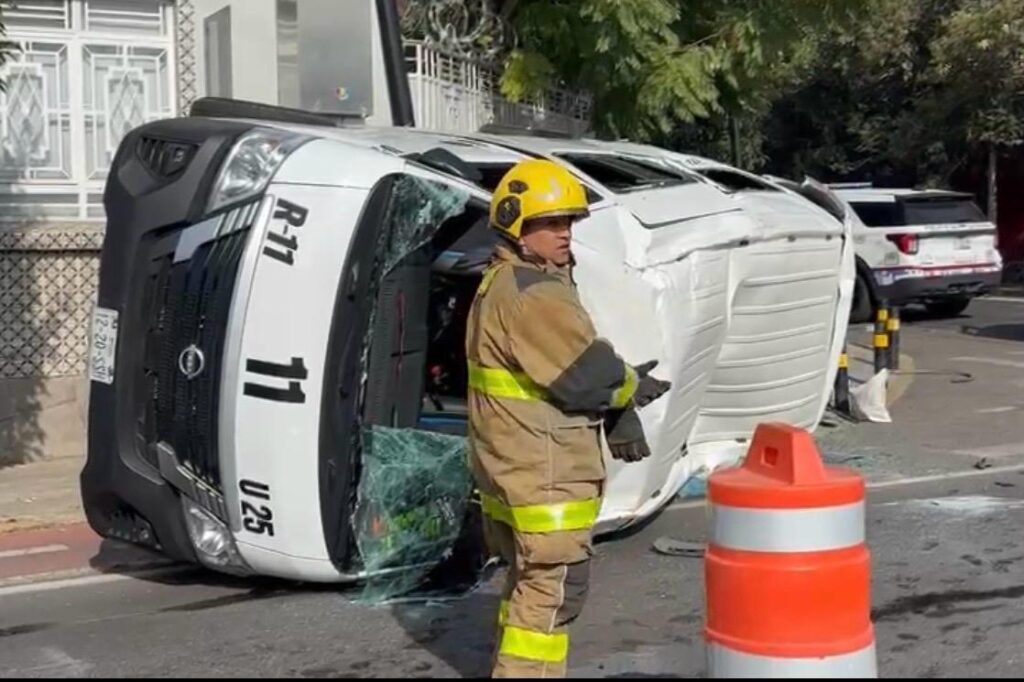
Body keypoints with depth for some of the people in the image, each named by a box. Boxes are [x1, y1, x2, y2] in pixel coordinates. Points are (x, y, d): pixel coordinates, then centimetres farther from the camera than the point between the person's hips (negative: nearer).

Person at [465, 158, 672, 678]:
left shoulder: (501, 284, 15)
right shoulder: (533, 293, -19)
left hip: (510, 470, 11)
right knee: (553, 590, -4)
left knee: (529, 582, 22)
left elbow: (574, 358, 12)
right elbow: (584, 372, -20)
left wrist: (618, 412, 1)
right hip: (544, 475, -11)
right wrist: (630, 387, 0)